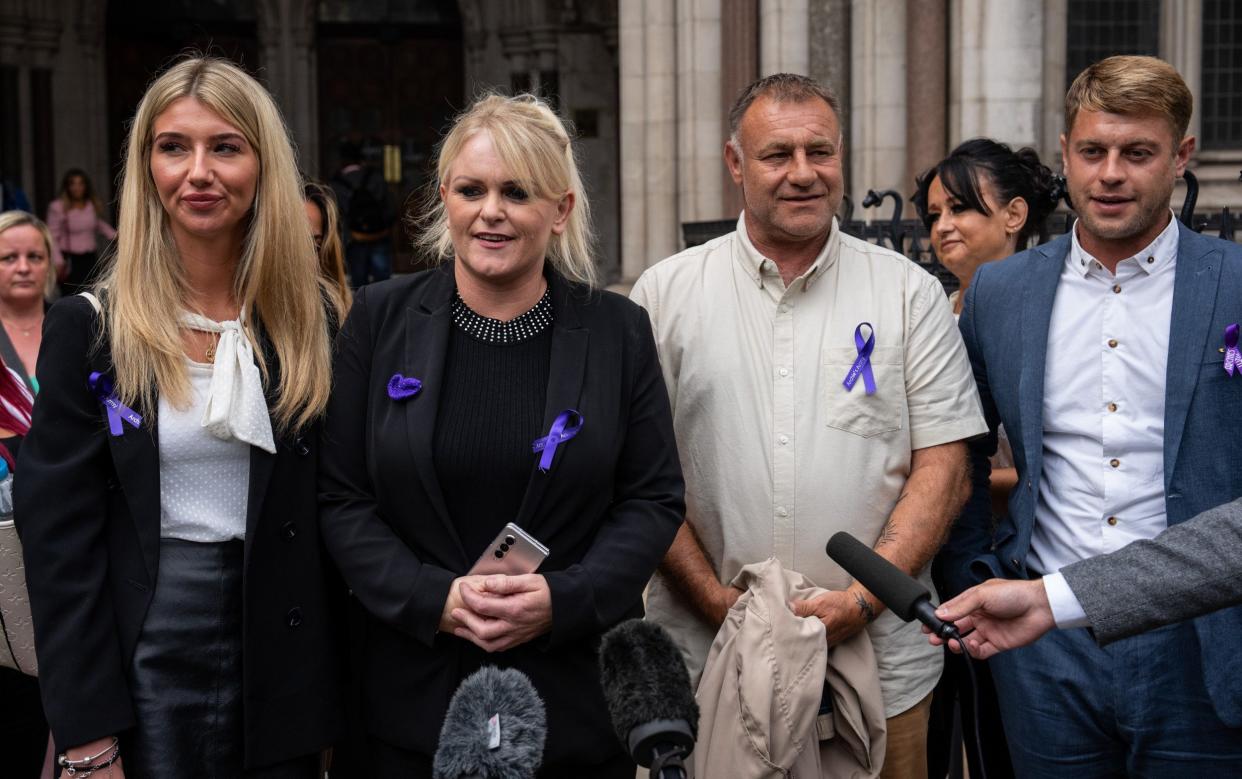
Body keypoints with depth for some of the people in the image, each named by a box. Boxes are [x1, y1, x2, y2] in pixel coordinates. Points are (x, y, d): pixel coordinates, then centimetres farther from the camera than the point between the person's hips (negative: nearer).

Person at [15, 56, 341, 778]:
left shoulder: (311, 322, 2)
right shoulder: (91, 327, -5)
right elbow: (61, 535, -6)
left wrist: (339, 693, 2)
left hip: (284, 656, 2)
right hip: (148, 656, -2)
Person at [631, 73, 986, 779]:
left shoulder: (910, 293, 3)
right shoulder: (667, 292, 3)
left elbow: (944, 466, 0)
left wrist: (863, 597, -12)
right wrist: (718, 604, -10)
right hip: (704, 657, 0)